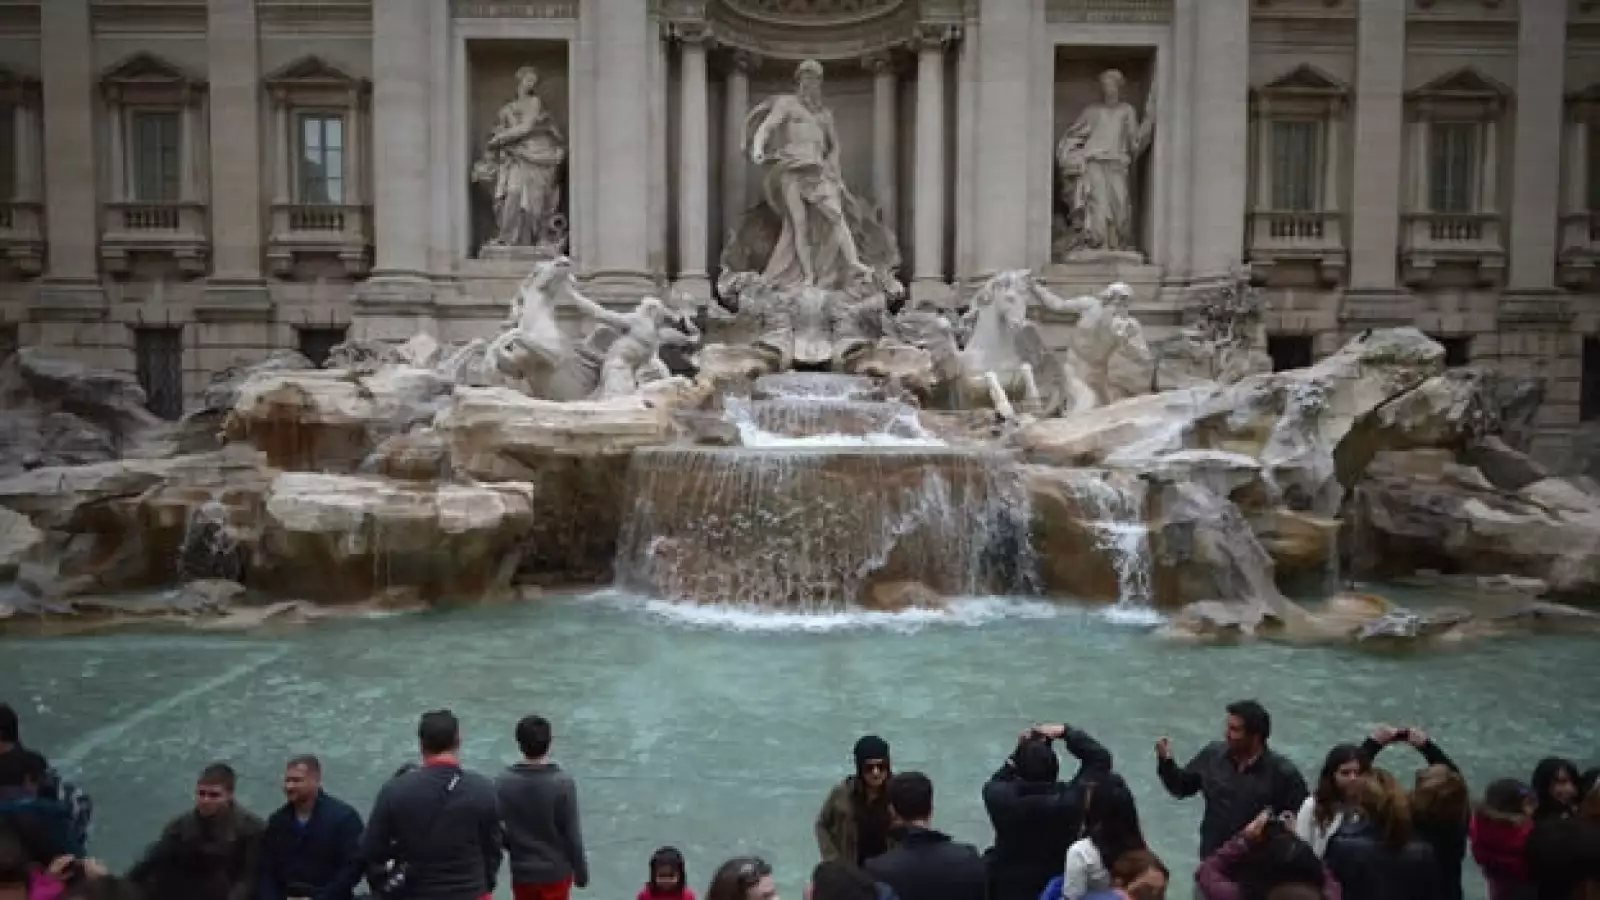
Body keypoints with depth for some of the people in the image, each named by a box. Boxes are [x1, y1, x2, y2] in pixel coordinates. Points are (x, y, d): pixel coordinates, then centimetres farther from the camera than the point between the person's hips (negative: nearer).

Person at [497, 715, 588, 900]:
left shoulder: (503, 783, -13)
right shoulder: (563, 783, -19)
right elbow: (572, 833, -13)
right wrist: (580, 870, 0)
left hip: (521, 871, 2)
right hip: (556, 870, -2)